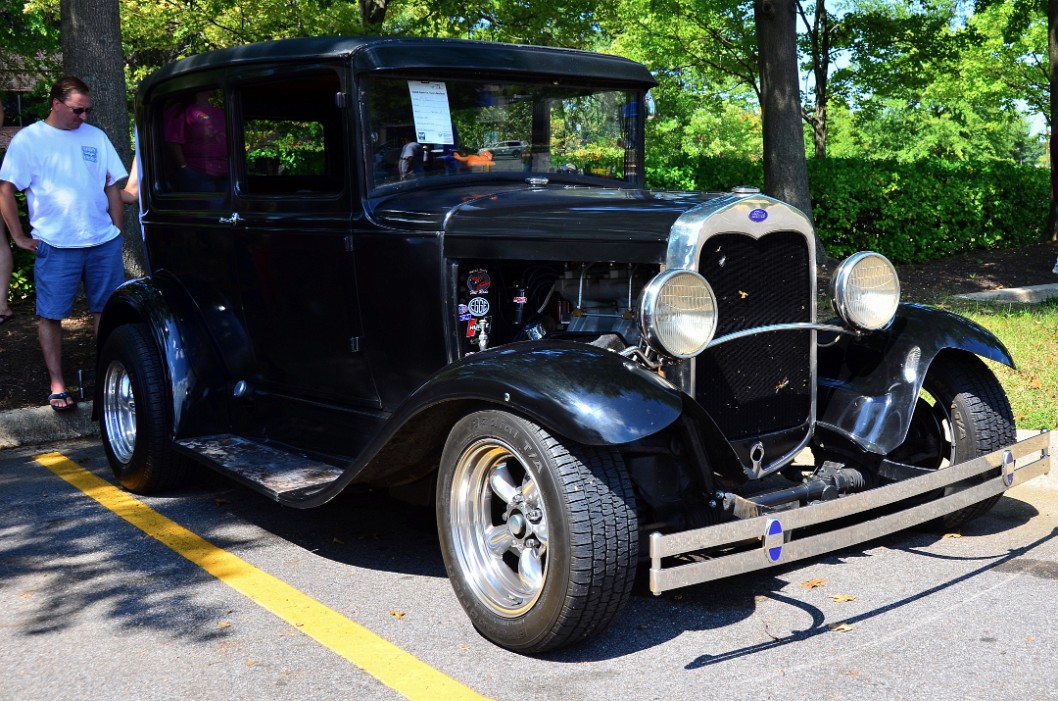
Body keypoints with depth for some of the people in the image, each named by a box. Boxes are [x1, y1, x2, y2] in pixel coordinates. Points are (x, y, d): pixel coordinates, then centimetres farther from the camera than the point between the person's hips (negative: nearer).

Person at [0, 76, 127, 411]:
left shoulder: (96, 137, 9)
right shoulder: (28, 139, -1)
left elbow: (112, 188, 14)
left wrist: (116, 233, 8)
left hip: (103, 242, 3)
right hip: (55, 246, -3)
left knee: (106, 311, 7)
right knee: (51, 315, 2)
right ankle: (57, 386, 10)